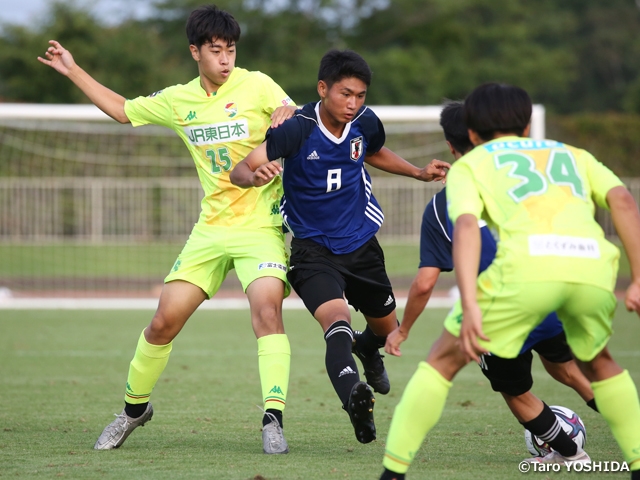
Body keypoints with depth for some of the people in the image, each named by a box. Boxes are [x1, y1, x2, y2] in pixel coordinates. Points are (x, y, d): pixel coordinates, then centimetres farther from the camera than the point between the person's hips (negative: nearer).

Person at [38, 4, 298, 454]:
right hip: (211, 230, 4)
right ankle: (135, 407, 25)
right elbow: (122, 110, 23)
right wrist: (73, 71, 22)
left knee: (267, 308, -27)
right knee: (163, 322, 3)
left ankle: (273, 419, -25)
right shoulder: (178, 100, 8)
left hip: (259, 227, -4)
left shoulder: (256, 85, -4)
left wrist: (284, 121, -31)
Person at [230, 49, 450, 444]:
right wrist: (255, 176, -47)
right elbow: (240, 170, -25)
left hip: (361, 244, 5)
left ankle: (367, 351, 59)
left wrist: (419, 172, 10)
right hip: (313, 247, -5)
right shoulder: (297, 130, -22)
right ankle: (354, 395, -54)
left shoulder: (365, 123, -7)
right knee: (337, 320, -32)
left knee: (387, 331, 22)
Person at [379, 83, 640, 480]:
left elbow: (466, 225, 3)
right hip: (593, 262, 3)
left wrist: (470, 306, -7)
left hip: (527, 266, -3)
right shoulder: (572, 154, 35)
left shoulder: (468, 165, 25)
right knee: (598, 363, 32)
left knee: (443, 360, 16)